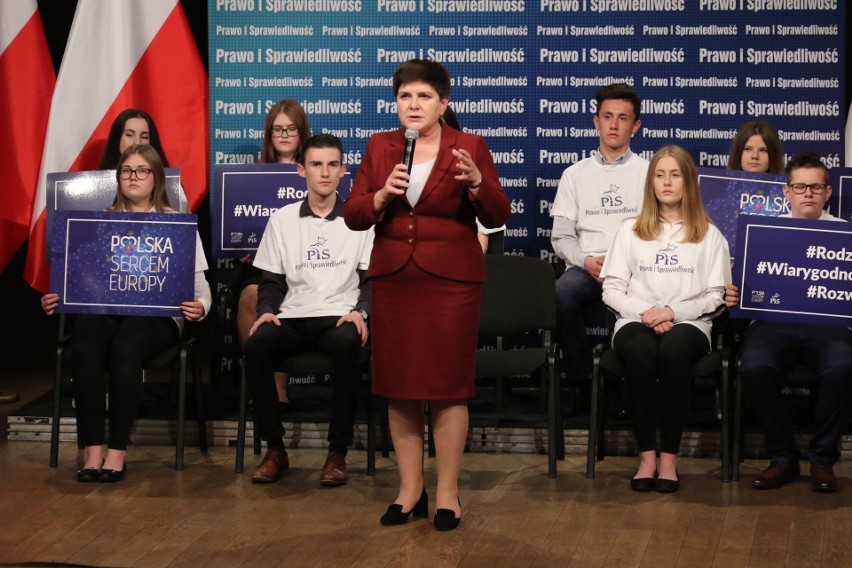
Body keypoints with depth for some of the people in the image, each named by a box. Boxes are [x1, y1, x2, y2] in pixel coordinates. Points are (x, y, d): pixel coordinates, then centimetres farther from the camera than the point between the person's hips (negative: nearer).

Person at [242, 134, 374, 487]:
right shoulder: (282, 220, 13)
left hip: (339, 317, -2)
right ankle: (274, 449, -16)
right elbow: (272, 280, 14)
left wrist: (360, 311, -13)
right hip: (292, 317, 2)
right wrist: (266, 310, -7)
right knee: (255, 346, -31)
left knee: (347, 345, -38)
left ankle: (337, 452, -25)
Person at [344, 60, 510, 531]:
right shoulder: (379, 147, 7)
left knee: (447, 387, -1)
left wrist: (477, 183, -21)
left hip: (450, 281, -3)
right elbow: (353, 215, 5)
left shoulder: (470, 147, -1)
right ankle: (409, 489, 17)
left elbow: (497, 218, -3)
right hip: (393, 280, 3)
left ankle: (447, 493, 8)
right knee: (398, 387, 6)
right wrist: (381, 196, -14)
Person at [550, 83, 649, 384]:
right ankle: (580, 381, -19)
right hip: (587, 268, 1)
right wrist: (587, 261, -10)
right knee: (562, 292, -34)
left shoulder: (648, 173, 13)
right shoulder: (575, 175, 17)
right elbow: (561, 237, 11)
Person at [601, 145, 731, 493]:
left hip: (688, 324, -1)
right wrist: (644, 312, -9)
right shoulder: (630, 230, 18)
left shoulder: (709, 235, 15)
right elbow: (612, 289, 9)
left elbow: (715, 296, 5)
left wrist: (673, 311, -11)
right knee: (640, 351, -37)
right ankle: (646, 455, -30)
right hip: (636, 321, 1)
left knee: (673, 349, -38)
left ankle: (669, 456, -31)